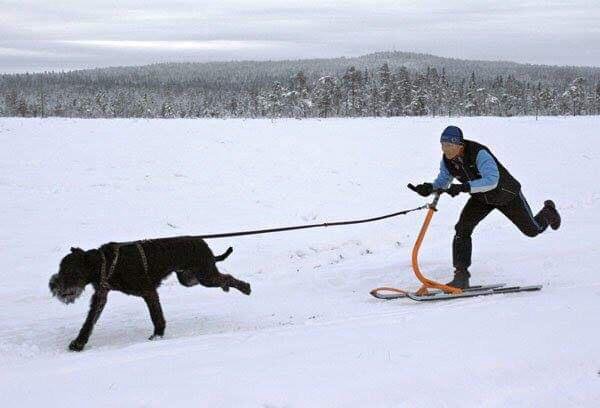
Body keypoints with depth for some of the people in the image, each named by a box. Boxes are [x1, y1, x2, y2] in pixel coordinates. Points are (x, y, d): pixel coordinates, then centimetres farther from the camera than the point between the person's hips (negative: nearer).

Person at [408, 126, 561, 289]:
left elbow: (492, 180, -50)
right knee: (462, 228, -18)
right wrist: (430, 188, -29)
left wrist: (464, 187, -59)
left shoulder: (479, 154, -40)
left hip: (507, 194, -4)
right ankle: (461, 276, -12)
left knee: (532, 230, 13)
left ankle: (548, 211, 49)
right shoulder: (447, 160, -20)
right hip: (481, 197, 5)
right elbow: (443, 180, -6)